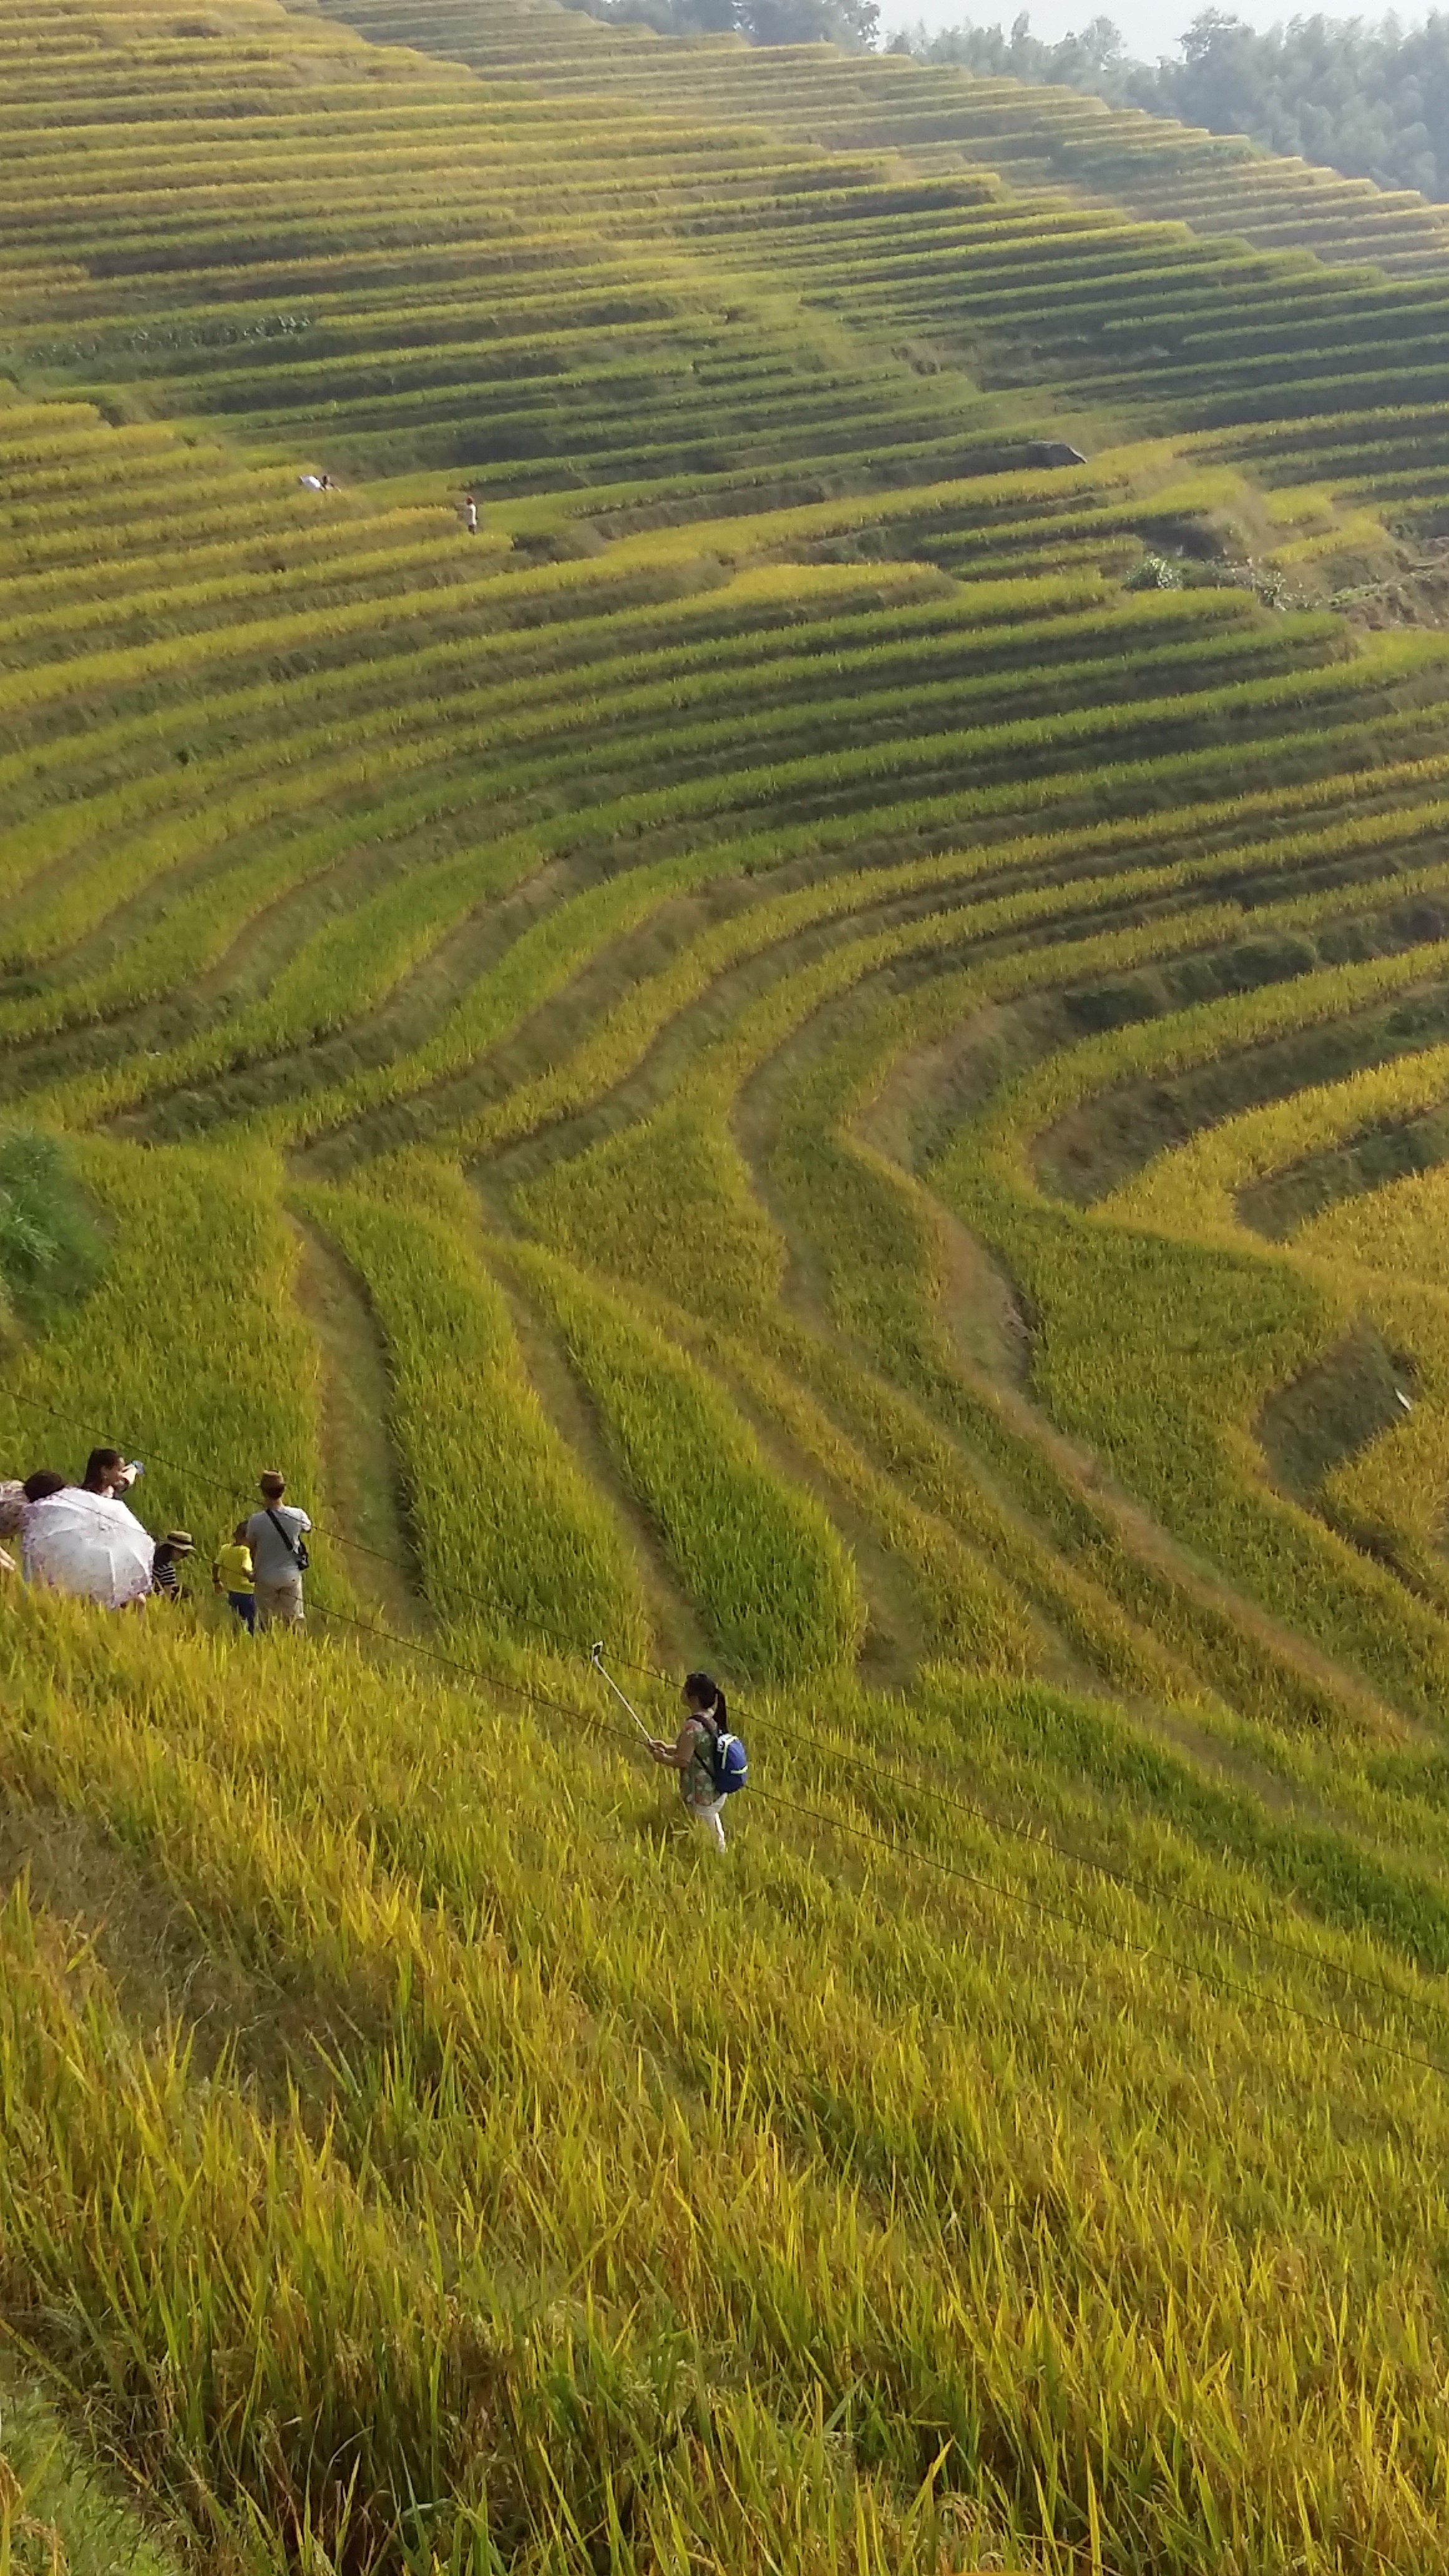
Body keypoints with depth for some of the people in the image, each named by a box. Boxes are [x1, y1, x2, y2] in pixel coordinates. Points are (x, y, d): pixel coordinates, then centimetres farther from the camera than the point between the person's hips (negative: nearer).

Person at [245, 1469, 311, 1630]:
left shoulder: (256, 1520, -19)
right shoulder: (297, 1516, -14)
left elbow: (252, 1548, -5)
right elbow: (307, 1527, 11)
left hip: (266, 1578, -2)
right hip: (291, 1576, 2)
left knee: (265, 1621, 11)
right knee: (292, 1620, 13)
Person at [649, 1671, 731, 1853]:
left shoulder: (692, 1727, -28)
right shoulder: (713, 1720, 0)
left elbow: (682, 1761, -23)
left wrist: (662, 1758, -5)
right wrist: (667, 1748, 10)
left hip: (699, 1795, -9)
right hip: (716, 1790, 9)